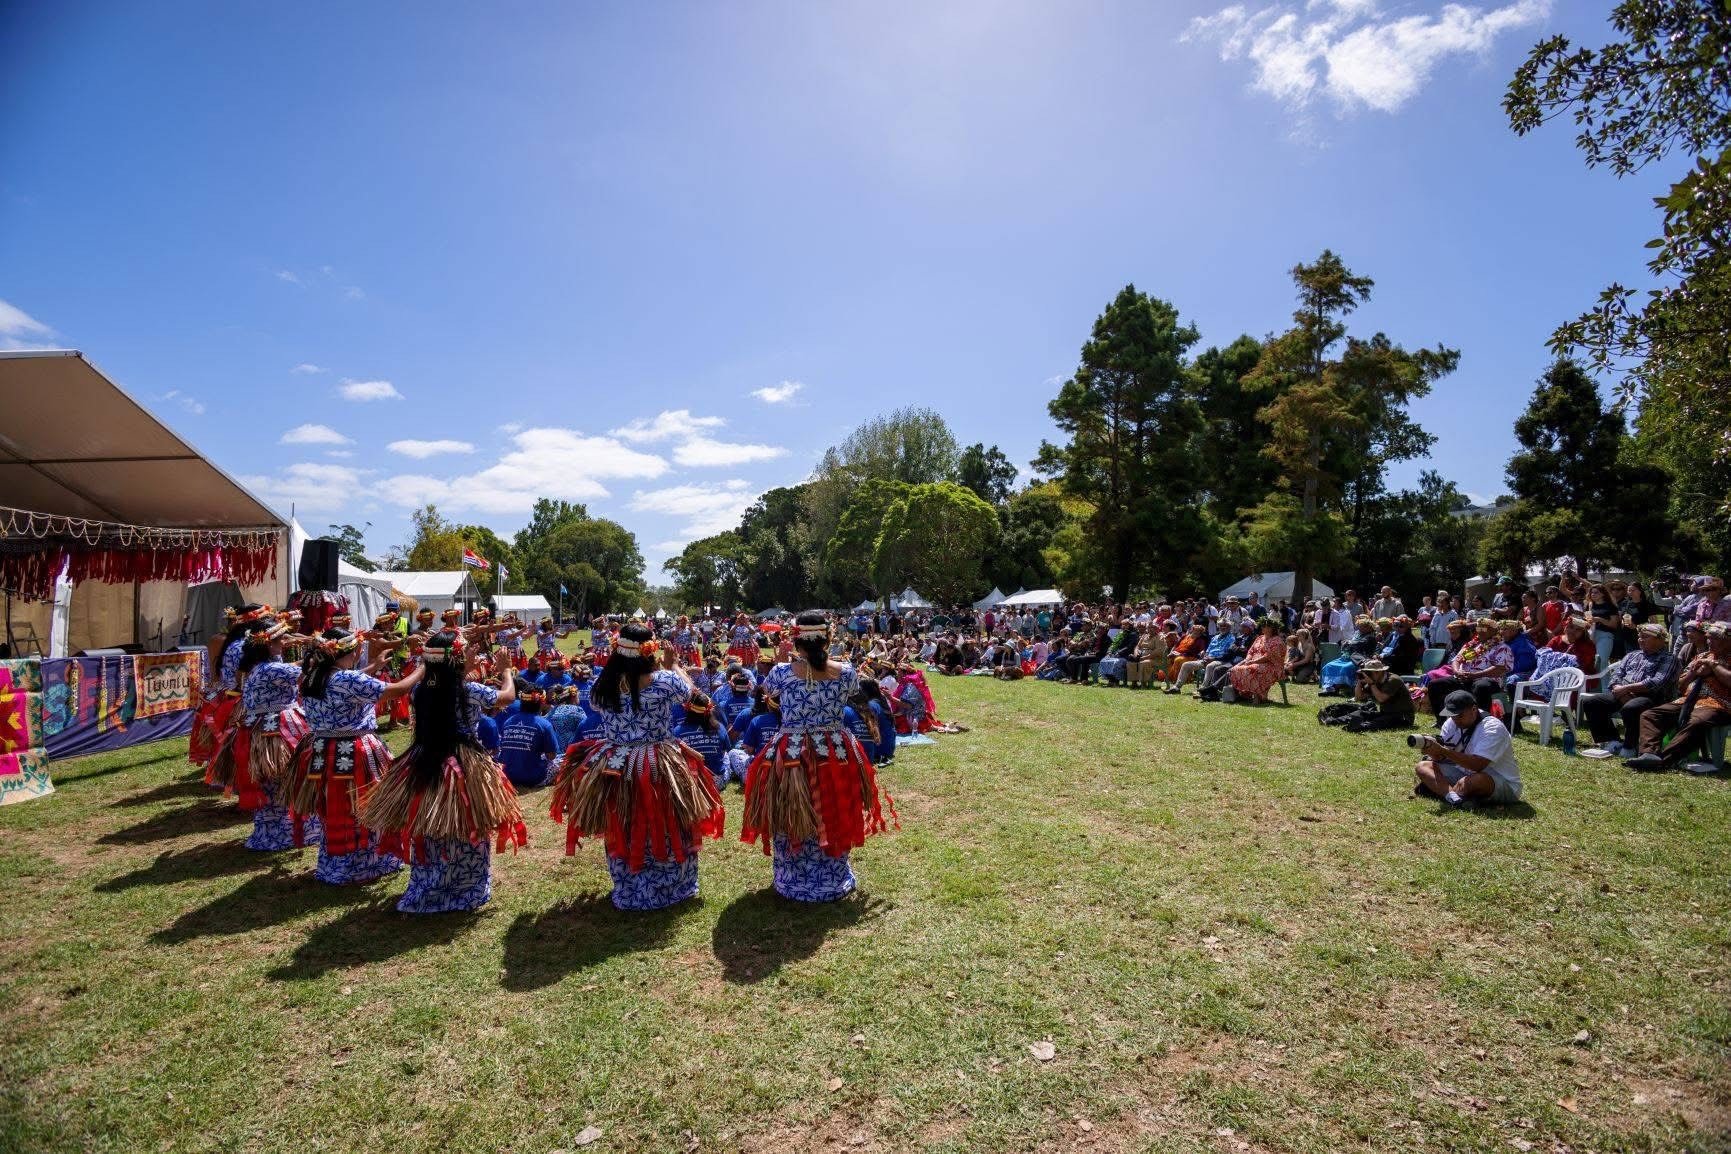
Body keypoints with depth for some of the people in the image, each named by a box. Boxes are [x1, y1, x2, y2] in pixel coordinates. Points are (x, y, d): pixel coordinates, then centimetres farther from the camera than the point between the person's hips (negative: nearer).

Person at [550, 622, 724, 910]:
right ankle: (669, 889, 33)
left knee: (623, 834, 21)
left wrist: (620, 659, 17)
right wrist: (673, 664, 19)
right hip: (660, 771, -3)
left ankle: (629, 893, 38)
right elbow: (688, 691, 3)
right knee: (664, 831, 17)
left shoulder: (604, 685, -10)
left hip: (614, 771, 3)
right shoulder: (664, 680, -19)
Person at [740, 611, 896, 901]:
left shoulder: (782, 673, -13)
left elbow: (767, 687, 10)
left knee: (792, 820, 17)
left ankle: (794, 883, 32)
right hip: (836, 755, 2)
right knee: (834, 819, 19)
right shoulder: (845, 673, -9)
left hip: (791, 755, -1)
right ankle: (833, 882, 35)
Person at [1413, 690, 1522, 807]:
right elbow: (1442, 756, -2)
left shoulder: (1492, 728, -22)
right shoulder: (1452, 722, -1)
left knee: (1473, 780, -40)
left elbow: (1477, 765, -34)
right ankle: (1455, 797, -31)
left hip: (1505, 785, -7)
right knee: (1422, 766, -7)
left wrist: (1443, 751, -39)